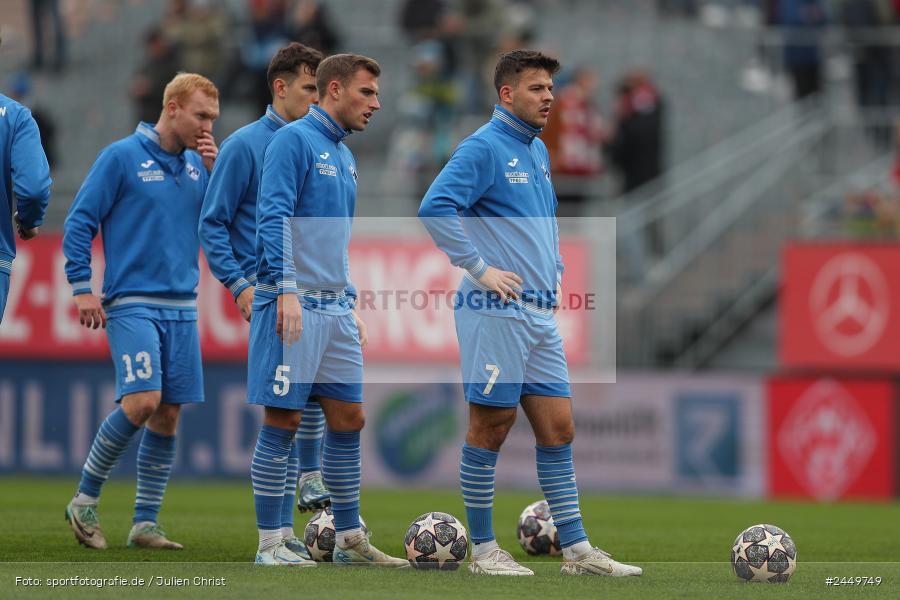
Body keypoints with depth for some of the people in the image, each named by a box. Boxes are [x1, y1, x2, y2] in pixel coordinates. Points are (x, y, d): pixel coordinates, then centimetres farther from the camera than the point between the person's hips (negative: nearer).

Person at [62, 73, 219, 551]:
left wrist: (216, 174, -2)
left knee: (167, 416, 3)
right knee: (142, 401, -19)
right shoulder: (122, 157, -5)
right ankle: (85, 501, -3)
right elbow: (79, 222, -3)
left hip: (181, 308, 6)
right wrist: (81, 288, -7)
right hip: (132, 304, -6)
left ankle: (144, 524, 9)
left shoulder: (197, 164, 12)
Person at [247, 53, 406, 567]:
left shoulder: (344, 156, 19)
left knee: (348, 419, 8)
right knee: (284, 419, -5)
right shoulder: (295, 140, -8)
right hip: (296, 306, -9)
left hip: (335, 309, 9)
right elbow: (274, 218, -16)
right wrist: (287, 290, -22)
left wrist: (351, 306, 21)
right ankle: (270, 543, -1)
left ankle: (349, 539, 14)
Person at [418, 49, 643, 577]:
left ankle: (577, 549, 9)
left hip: (541, 315, 8)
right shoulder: (484, 148, -10)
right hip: (497, 313, -8)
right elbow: (435, 208, -20)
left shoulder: (537, 151, 17)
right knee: (492, 427, -2)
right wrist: (480, 269, -19)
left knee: (558, 429, 7)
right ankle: (483, 549, 5)